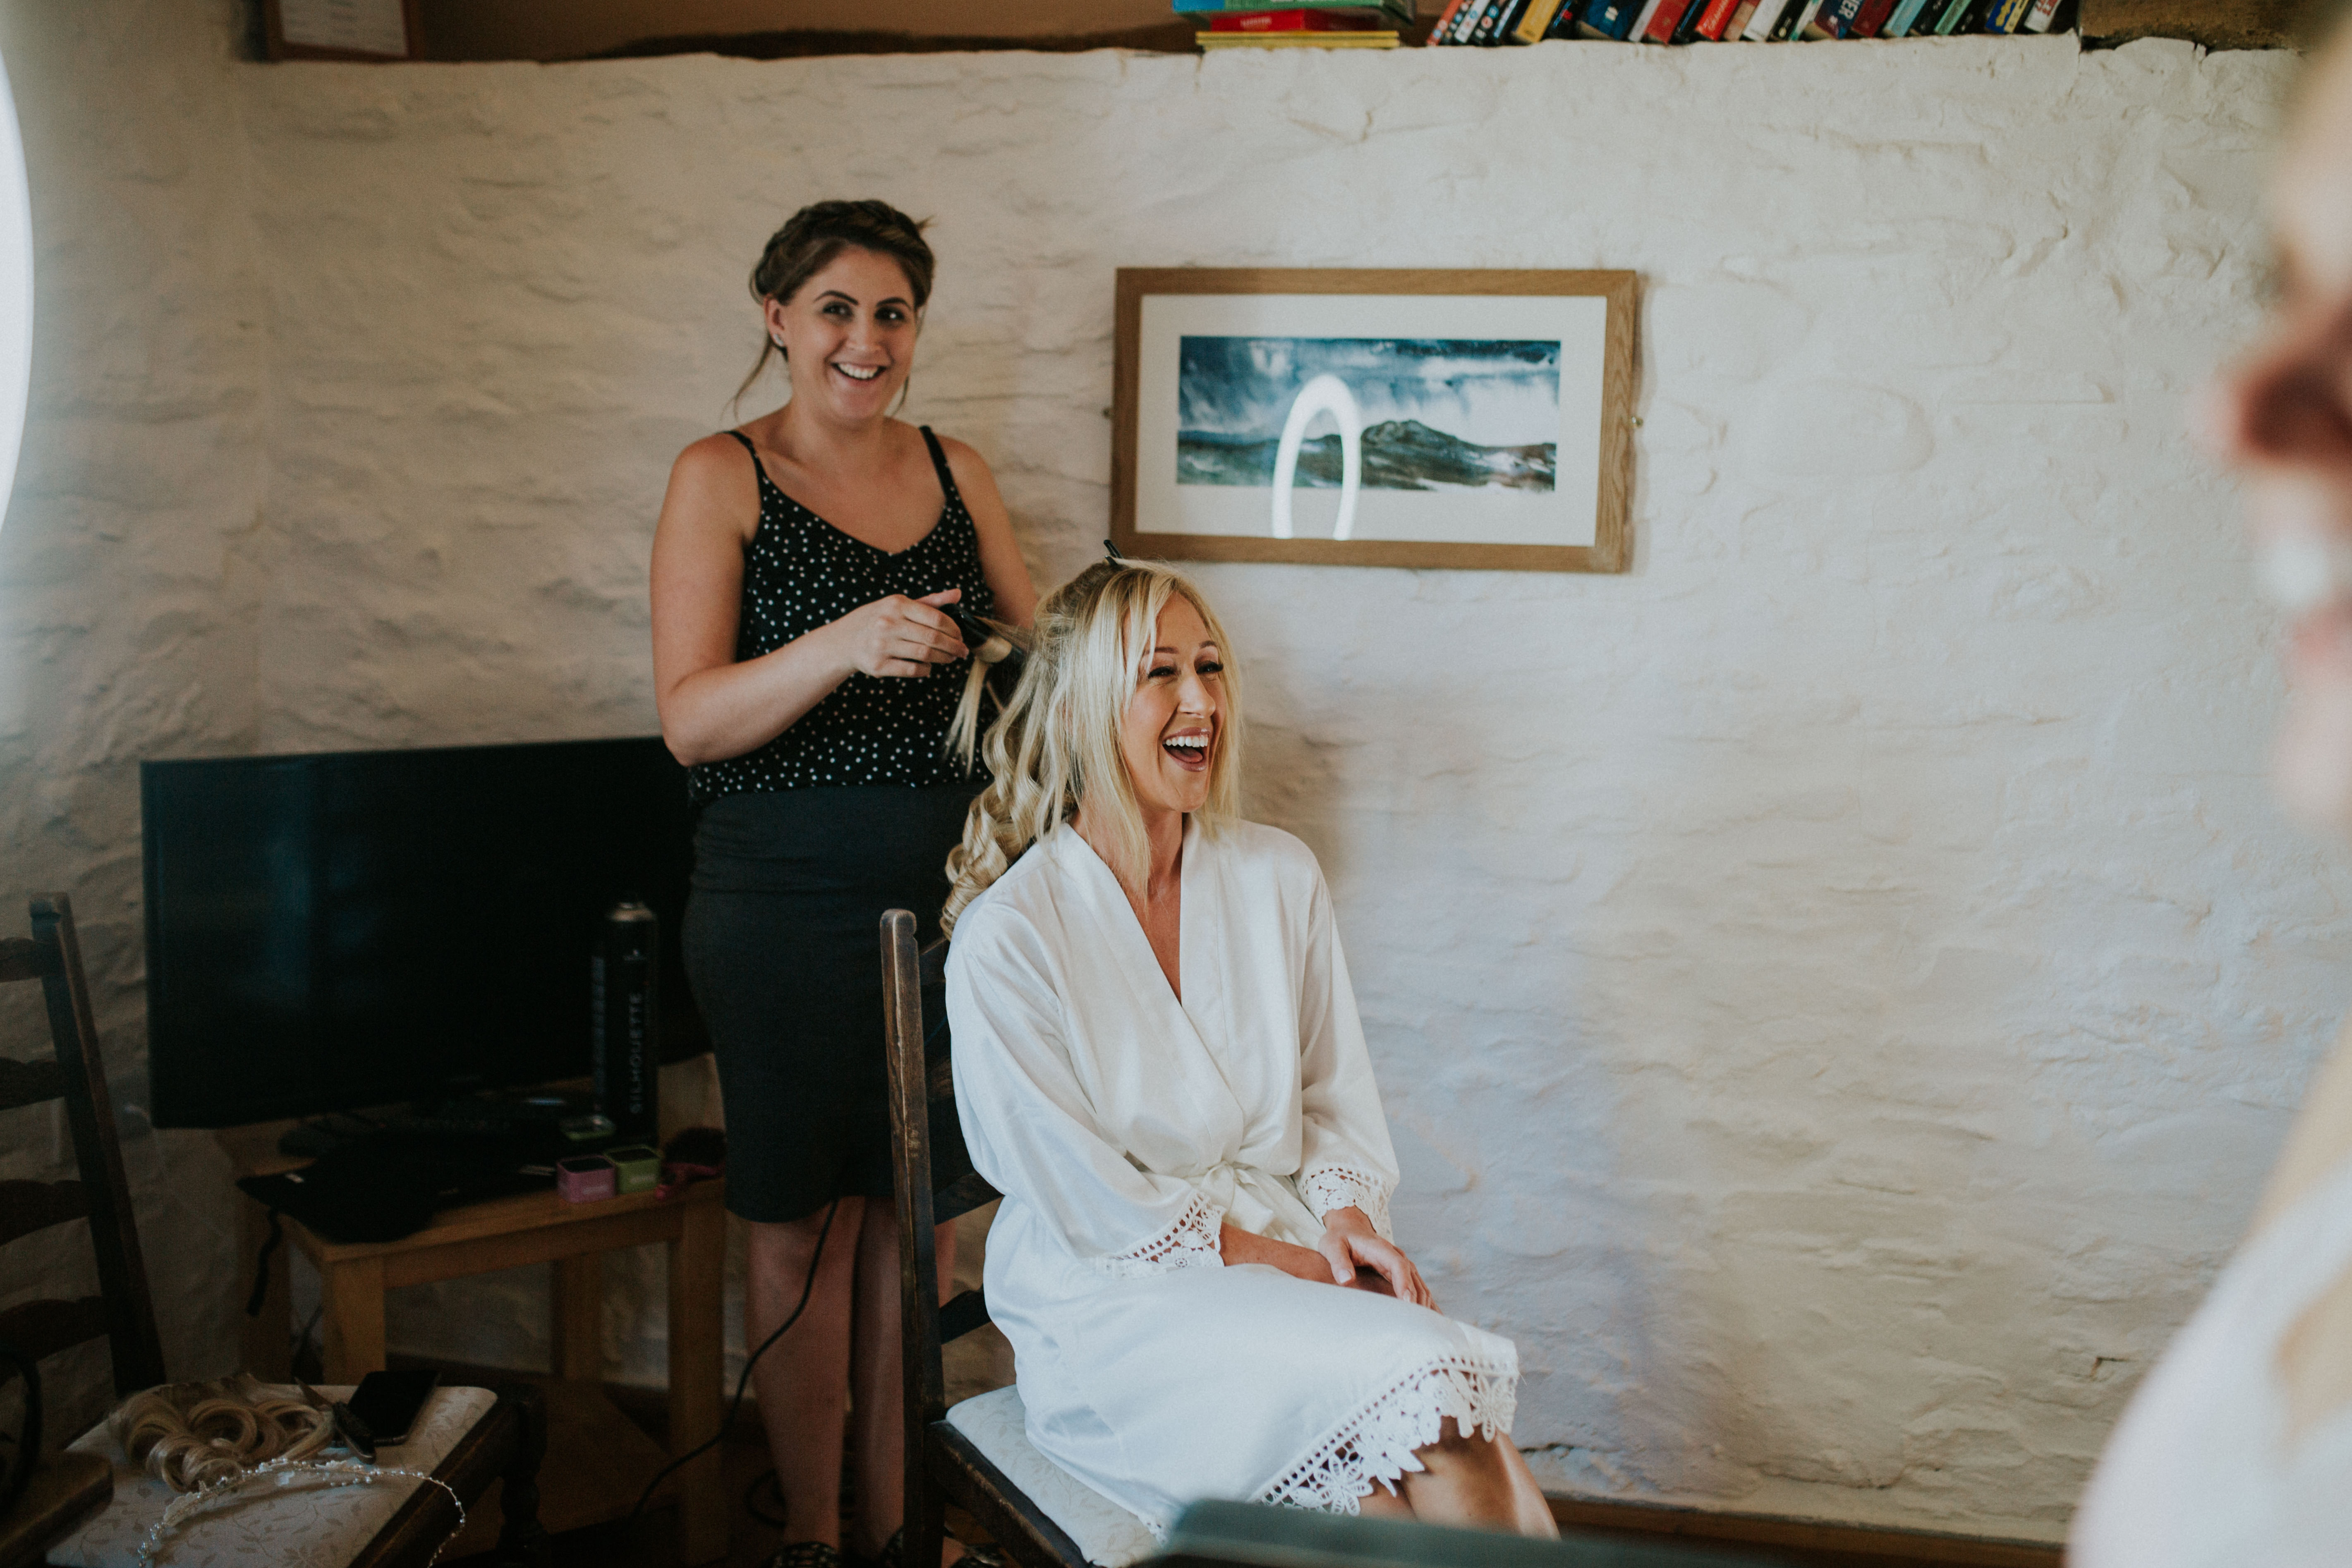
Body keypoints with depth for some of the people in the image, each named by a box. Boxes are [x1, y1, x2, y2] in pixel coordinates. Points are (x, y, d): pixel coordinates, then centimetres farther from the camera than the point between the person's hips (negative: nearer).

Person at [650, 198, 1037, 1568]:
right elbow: (691, 720, -12)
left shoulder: (955, 471, 11)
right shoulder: (723, 478, -2)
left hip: (950, 888, 4)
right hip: (787, 901, -4)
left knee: (920, 1210, 10)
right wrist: (844, 647, -28)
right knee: (806, 1225, 5)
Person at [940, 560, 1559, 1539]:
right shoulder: (1006, 936, -11)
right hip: (1114, 1301, -4)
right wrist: (1276, 1259, -12)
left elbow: (1338, 1095, 13)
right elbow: (1085, 1200, -9)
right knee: (1420, 1379, -26)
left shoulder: (1280, 878, 6)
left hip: (1290, 1248, 5)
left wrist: (1346, 1216, -7)